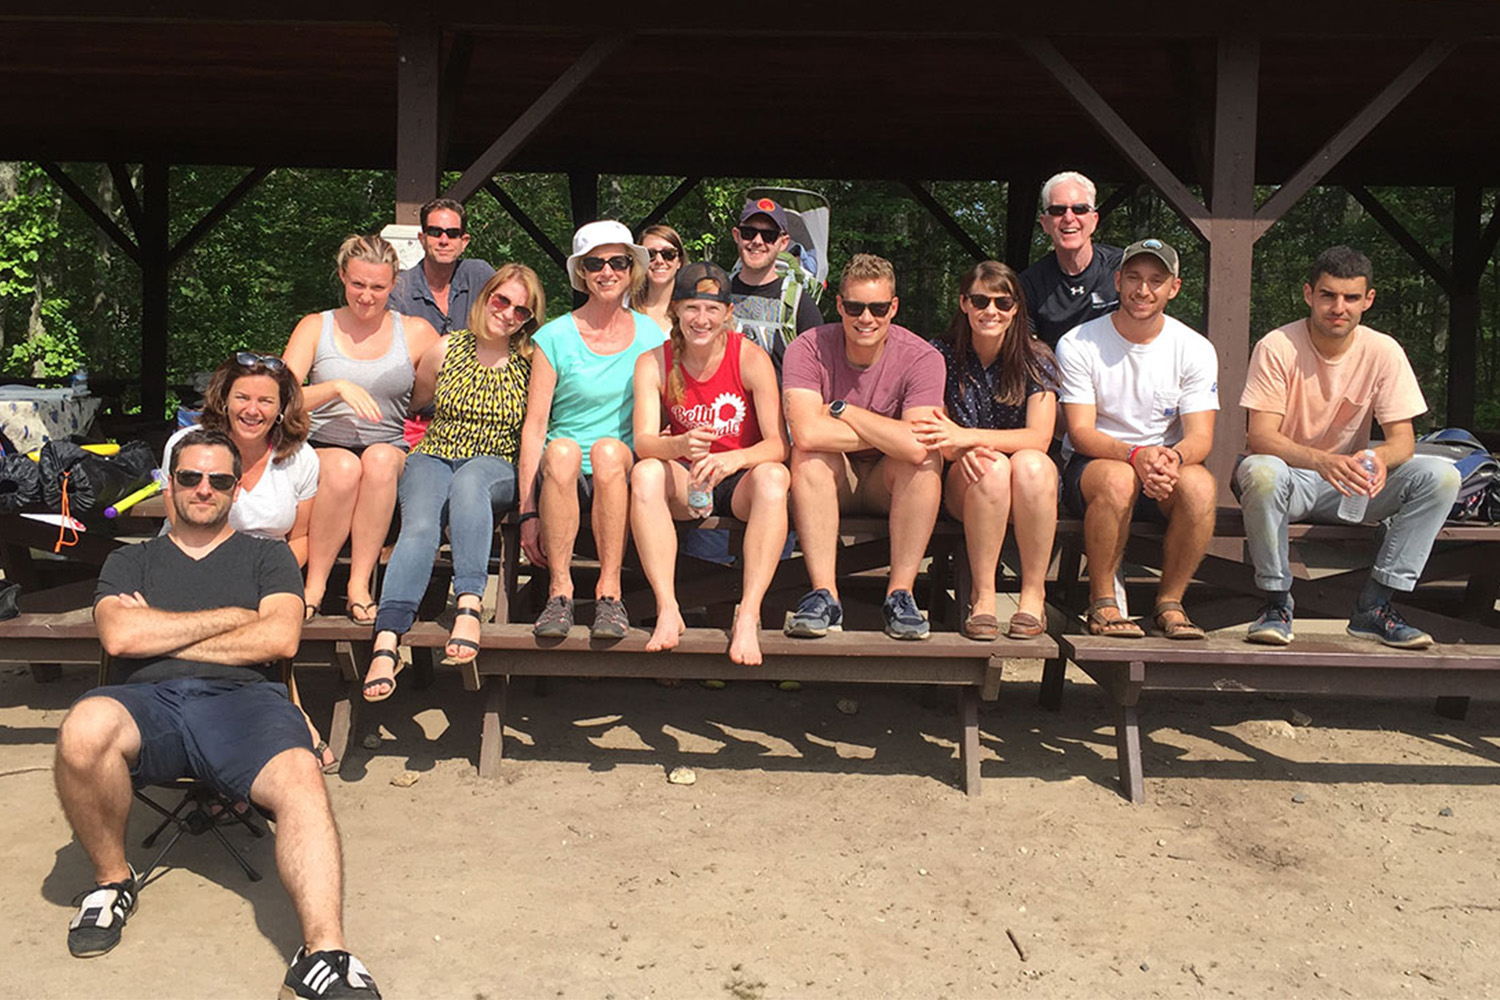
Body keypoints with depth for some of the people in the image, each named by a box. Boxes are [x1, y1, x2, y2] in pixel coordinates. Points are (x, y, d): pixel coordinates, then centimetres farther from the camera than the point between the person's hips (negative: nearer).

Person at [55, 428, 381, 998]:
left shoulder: (266, 556, 23)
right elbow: (119, 636, 4)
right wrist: (231, 617, 4)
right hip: (148, 700, 1)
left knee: (301, 779, -34)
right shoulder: (130, 562, 26)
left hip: (240, 697, -1)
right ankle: (112, 880, -9)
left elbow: (279, 639, 3)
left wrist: (159, 636, 5)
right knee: (84, 730, -35)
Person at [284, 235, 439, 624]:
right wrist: (338, 387, -18)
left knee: (381, 458, -36)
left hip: (390, 452, 0)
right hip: (322, 450, 0)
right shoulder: (315, 328, 9)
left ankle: (360, 584, -30)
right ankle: (314, 584, -21)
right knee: (344, 467, -36)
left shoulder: (416, 332, 10)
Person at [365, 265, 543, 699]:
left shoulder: (530, 362, 6)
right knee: (419, 525, -32)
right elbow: (412, 404, 23)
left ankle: (469, 604, -49)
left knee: (467, 482, -39)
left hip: (495, 467, -1)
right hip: (432, 456, 1)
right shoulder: (446, 350, 8)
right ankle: (386, 642, -44)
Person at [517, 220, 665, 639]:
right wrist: (528, 511, -9)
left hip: (622, 475, 1)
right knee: (562, 450, -35)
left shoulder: (650, 336, 10)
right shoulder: (554, 337, 2)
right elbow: (534, 427, -1)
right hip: (562, 478, -1)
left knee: (607, 449, -33)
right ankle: (559, 589, -26)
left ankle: (609, 590, -28)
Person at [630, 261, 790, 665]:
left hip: (741, 482, -1)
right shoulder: (654, 363, -4)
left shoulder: (751, 359, -10)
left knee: (773, 477, -34)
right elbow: (643, 442, -15)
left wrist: (731, 459, -37)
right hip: (686, 482, 2)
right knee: (645, 473, -29)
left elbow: (778, 444, -16)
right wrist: (681, 444, -38)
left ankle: (748, 615, -36)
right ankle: (667, 609, -31)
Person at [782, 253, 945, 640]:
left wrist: (841, 410, -22)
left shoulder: (922, 358, -15)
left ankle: (900, 593, -23)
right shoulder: (809, 349, -15)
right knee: (810, 452, -30)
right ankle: (824, 594, -30)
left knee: (927, 458, -29)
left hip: (889, 483, 0)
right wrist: (888, 434, -24)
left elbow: (918, 446, -31)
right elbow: (807, 433, -31)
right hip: (831, 483, 0)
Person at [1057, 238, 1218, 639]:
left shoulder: (1195, 350, 2)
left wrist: (1172, 457, -30)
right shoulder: (1078, 344, -5)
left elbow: (1200, 436, -5)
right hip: (1088, 466, -2)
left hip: (1166, 471, 2)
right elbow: (1080, 432, -11)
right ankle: (1102, 604, -18)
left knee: (1199, 484, -31)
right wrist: (1136, 455, -31)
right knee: (1118, 478, -37)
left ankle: (1169, 602, -12)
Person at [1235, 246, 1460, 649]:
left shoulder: (1384, 352, -5)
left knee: (1441, 476, -19)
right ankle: (1277, 602, -18)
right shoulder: (1277, 347, -15)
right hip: (1290, 475, -3)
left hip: (1348, 481, 4)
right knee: (1261, 472, -38)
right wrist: (1321, 460, -41)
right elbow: (1260, 436, -22)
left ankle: (1374, 606, -12)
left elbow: (1403, 438, -7)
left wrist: (1379, 457, -33)